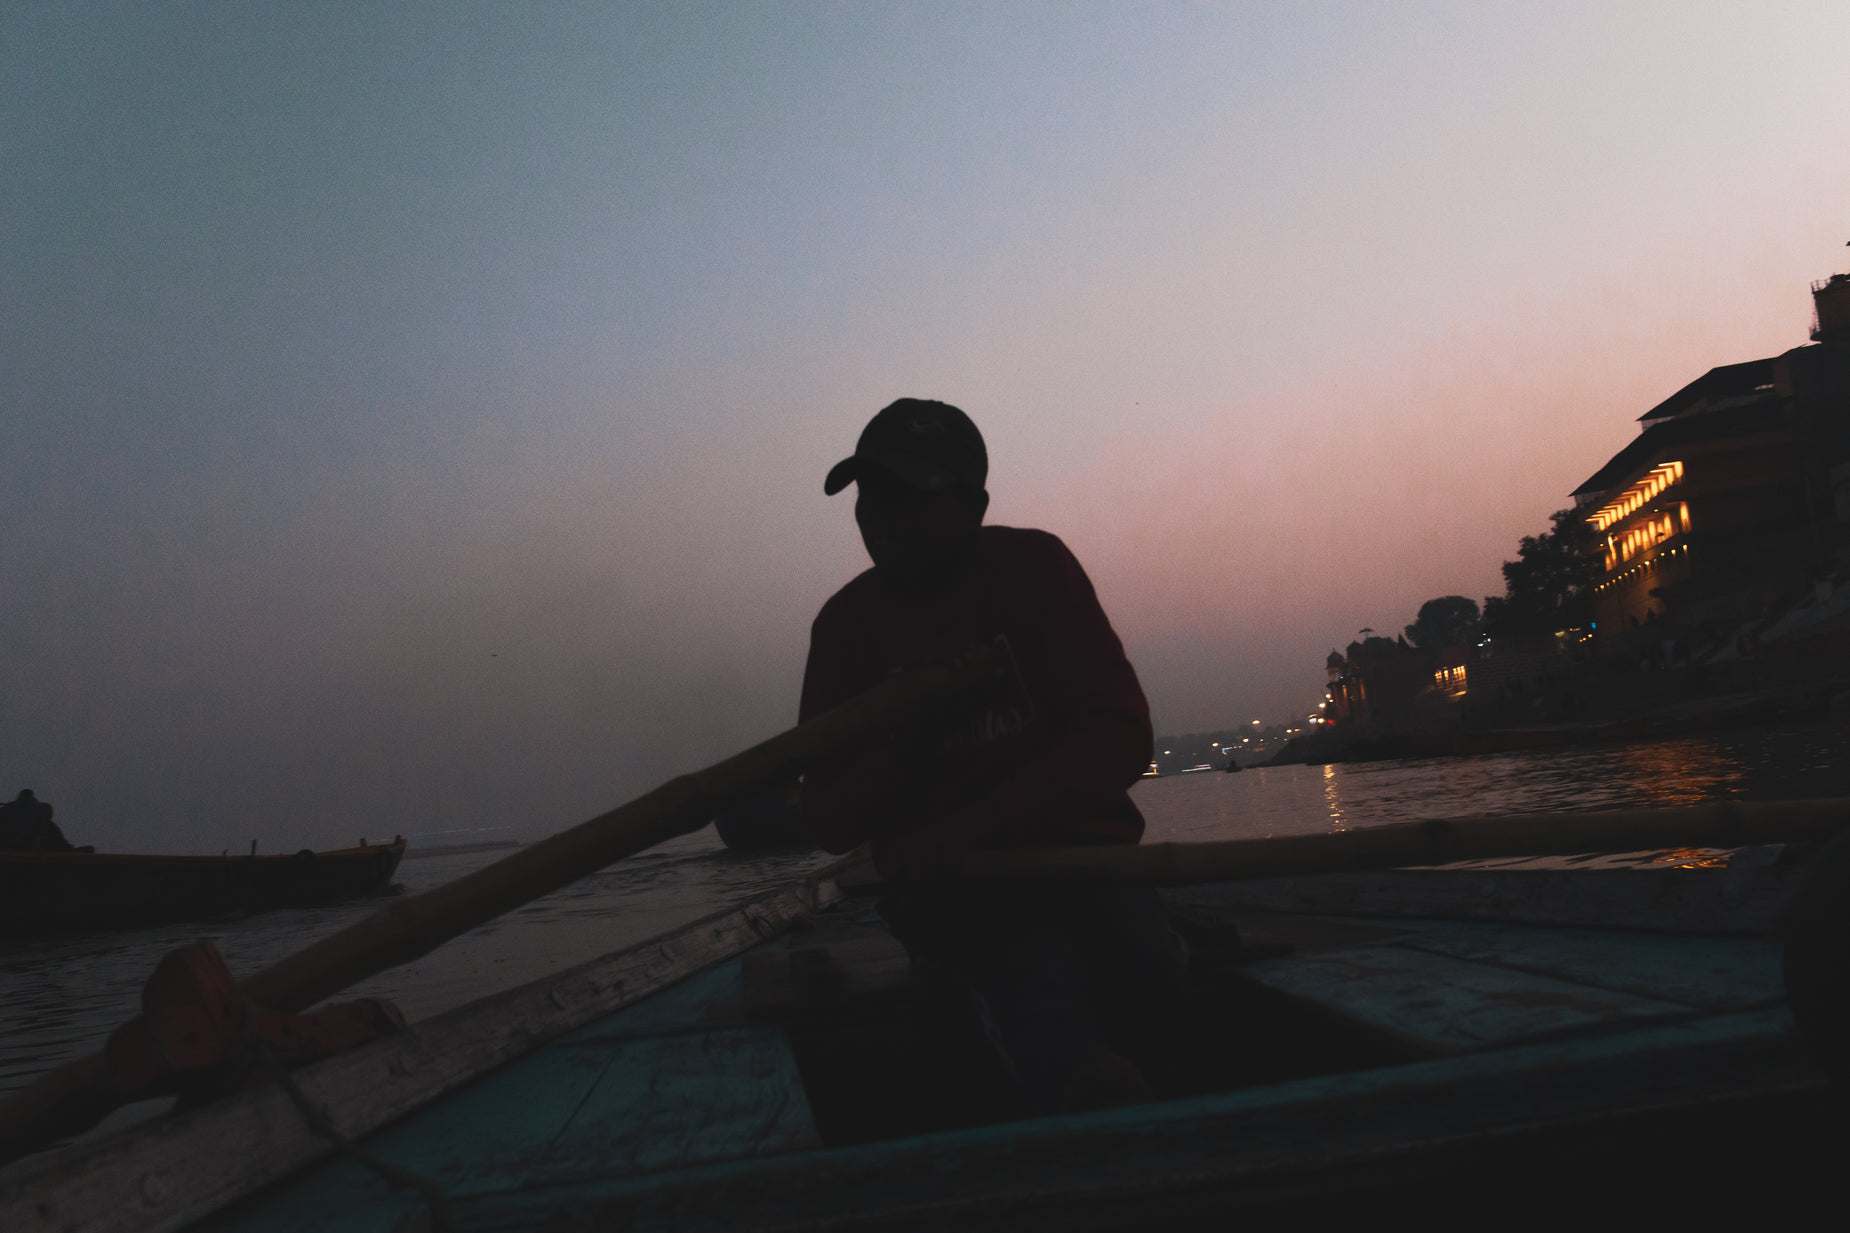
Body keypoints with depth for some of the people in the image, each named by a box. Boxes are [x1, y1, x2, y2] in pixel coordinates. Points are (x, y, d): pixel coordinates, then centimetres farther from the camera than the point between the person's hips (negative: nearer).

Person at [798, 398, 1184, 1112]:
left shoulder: (1033, 566, -1)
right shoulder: (846, 623, 4)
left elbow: (1121, 737, -12)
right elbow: (829, 825, 1)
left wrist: (974, 825, -23)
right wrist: (904, 731, -19)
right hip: (943, 886, 0)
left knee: (1143, 967, -30)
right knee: (1037, 959, -34)